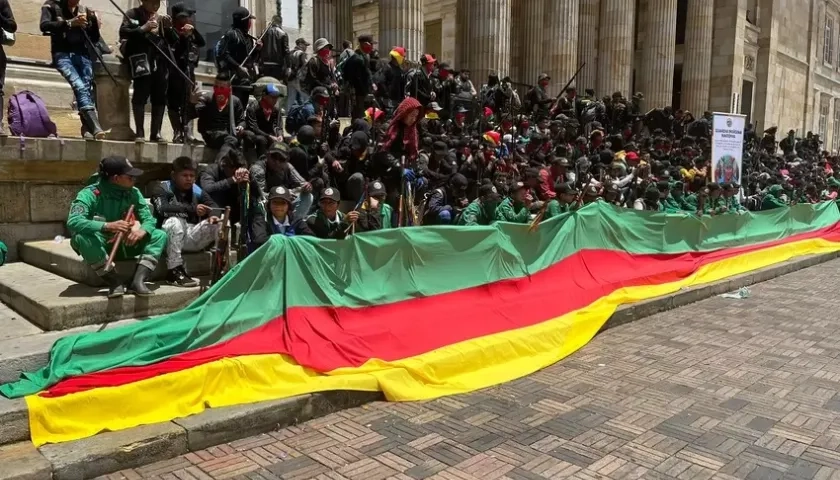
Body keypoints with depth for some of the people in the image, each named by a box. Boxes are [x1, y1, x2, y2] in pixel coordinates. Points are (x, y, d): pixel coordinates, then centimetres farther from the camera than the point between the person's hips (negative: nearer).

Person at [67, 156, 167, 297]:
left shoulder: (134, 193, -5)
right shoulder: (90, 194, -19)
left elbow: (149, 219, -8)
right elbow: (73, 222, -33)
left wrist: (141, 231, -32)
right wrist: (108, 226, -45)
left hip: (125, 245, 4)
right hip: (100, 246, -4)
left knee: (160, 235, -15)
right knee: (81, 237, -36)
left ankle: (138, 280, -29)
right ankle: (114, 281, -26)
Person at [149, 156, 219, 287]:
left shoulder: (196, 190, 11)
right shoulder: (162, 188, -3)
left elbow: (213, 205, 6)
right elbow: (162, 209, -22)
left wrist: (213, 215, -20)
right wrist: (192, 209, -30)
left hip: (192, 237, 4)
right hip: (169, 238, -4)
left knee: (219, 223, -14)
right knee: (174, 221, -35)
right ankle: (174, 272, -32)